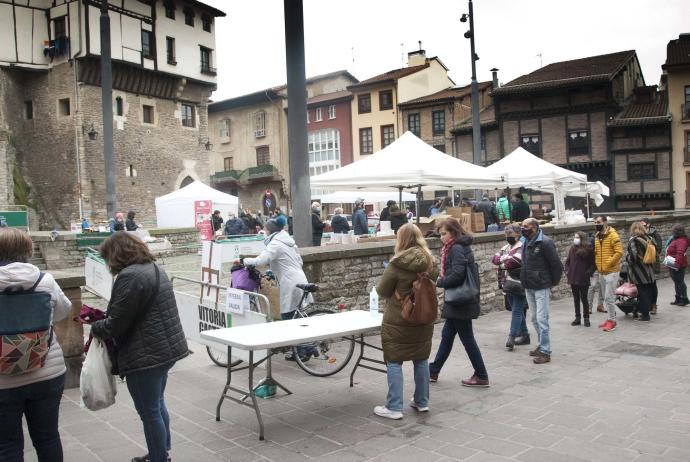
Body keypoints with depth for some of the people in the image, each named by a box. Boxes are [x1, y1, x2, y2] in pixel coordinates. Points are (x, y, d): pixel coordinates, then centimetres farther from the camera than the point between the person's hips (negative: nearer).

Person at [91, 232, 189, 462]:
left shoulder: (130, 276, -19)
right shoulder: (154, 268, 13)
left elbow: (116, 324, -19)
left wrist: (95, 327, 1)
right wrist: (104, 318, 18)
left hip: (146, 355, -10)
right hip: (165, 349, 10)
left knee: (149, 411, 3)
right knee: (157, 404, 23)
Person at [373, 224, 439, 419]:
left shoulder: (397, 264, -19)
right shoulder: (431, 263, -2)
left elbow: (382, 291, -10)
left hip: (398, 321, -6)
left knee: (394, 362, 3)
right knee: (421, 359, 17)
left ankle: (394, 407, 6)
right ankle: (422, 402, 27)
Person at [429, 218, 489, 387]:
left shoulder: (457, 249, -17)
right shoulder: (458, 247, 13)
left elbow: (457, 274, -26)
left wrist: (439, 282, -14)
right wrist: (442, 281, 2)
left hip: (460, 302, -10)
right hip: (458, 301, 10)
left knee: (467, 338, 0)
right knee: (447, 335, 16)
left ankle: (481, 376, 11)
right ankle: (433, 371, 26)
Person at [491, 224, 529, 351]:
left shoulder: (521, 247, -10)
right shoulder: (505, 248, 16)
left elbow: (515, 261, -24)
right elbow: (494, 259, 6)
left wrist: (502, 264, -6)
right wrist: (505, 258, -14)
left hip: (518, 285, -8)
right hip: (508, 285, 8)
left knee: (517, 311, -7)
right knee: (518, 311, 15)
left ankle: (512, 337, -9)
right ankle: (524, 335, 25)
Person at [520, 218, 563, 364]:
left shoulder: (545, 242, -15)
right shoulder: (525, 242, 9)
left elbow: (557, 265, -13)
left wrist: (553, 283, -5)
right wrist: (524, 280, 12)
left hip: (541, 288, -8)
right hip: (528, 287, 8)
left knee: (542, 319, -6)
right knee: (535, 319, 16)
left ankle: (545, 352, 0)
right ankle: (542, 345, 28)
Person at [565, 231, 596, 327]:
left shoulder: (588, 249, -6)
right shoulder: (572, 248, 9)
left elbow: (593, 263, -5)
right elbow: (567, 261, 16)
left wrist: (588, 273, -14)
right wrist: (567, 271, 4)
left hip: (583, 279, -5)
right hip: (573, 278, 5)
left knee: (584, 298, 1)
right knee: (576, 298, 11)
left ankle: (586, 318, 12)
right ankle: (577, 318, 19)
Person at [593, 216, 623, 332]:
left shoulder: (613, 235, -12)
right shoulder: (597, 237, 11)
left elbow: (619, 252, -18)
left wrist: (608, 264, -18)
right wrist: (597, 264, 10)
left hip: (611, 271, -8)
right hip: (601, 272, 8)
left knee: (609, 297, -8)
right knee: (606, 297, 14)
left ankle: (611, 320, 1)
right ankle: (611, 318, 24)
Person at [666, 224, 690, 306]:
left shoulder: (681, 241, -21)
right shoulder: (675, 239, 12)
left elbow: (680, 253, -32)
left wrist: (677, 264, -36)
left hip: (678, 266, -11)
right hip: (673, 265, 11)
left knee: (680, 282, -3)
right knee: (677, 282, 17)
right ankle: (678, 299, 27)